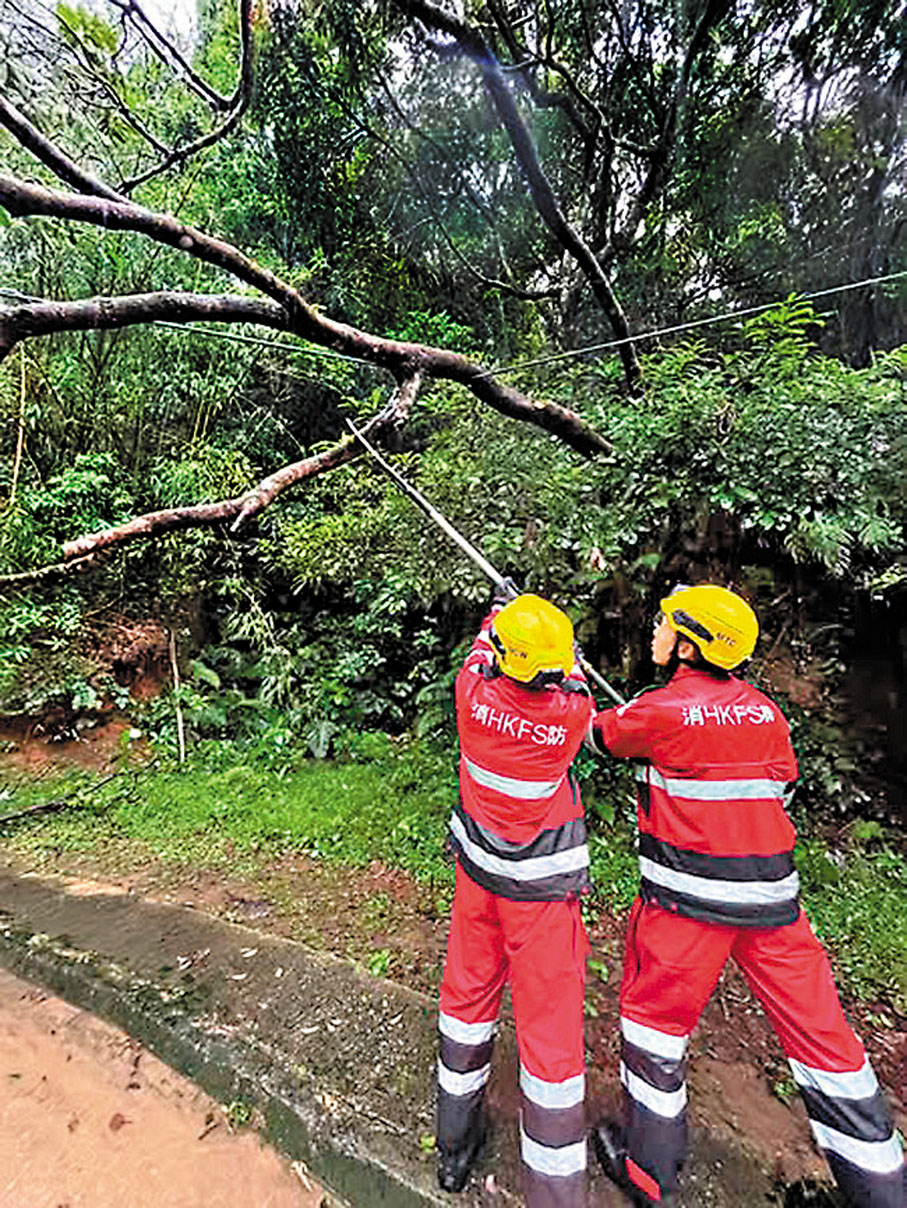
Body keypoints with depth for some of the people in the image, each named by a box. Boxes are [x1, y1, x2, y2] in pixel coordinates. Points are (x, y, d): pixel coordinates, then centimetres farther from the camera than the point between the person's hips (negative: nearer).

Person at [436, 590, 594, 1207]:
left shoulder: (473, 692, -17)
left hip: (478, 872, 4)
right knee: (550, 1025, 11)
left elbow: (481, 655, 6)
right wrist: (565, 661, 22)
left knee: (469, 992, 23)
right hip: (543, 890, -3)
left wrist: (497, 615, 25)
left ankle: (455, 1146, 46)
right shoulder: (571, 713, -22)